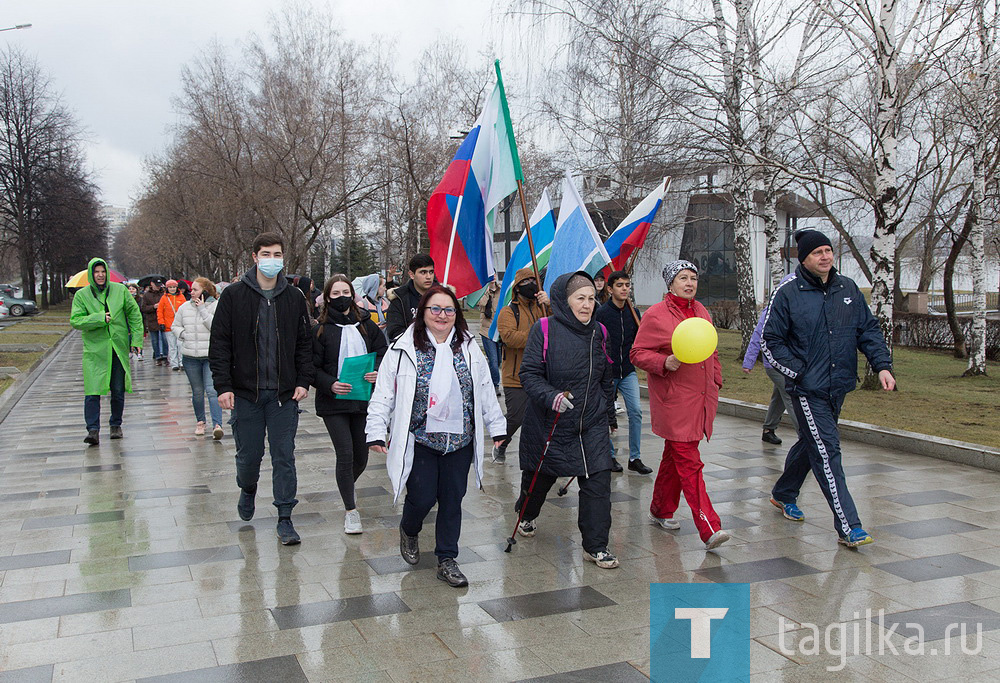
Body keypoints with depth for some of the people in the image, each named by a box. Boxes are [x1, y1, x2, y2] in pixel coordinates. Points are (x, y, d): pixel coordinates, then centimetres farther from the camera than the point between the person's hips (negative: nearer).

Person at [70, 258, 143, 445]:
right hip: (94, 349, -1)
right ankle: (93, 430, -9)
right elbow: (75, 320, -4)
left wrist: (136, 338, 2)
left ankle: (116, 426, 24)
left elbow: (134, 314, 9)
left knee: (118, 391, 8)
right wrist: (100, 318, -17)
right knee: (92, 391, -11)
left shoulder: (120, 290, 4)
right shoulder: (82, 295, 2)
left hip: (119, 348, 1)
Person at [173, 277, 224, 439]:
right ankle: (200, 422, 26)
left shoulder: (216, 306, -4)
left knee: (212, 390, -14)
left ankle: (217, 424, -19)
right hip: (190, 356, 4)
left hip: (211, 356, -4)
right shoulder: (185, 307, 10)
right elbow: (175, 326, 19)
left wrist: (203, 310, -15)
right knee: (197, 391, 11)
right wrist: (184, 334, -1)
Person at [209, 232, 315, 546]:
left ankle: (285, 518, 12)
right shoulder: (234, 295, -2)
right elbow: (219, 344, -2)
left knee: (284, 457, 2)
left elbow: (304, 343, 9)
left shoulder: (294, 297, 5)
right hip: (246, 393, -1)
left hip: (284, 393, 1)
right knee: (248, 455, 10)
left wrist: (304, 381, -2)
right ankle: (247, 490, 42)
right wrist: (223, 385, -9)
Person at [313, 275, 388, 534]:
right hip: (334, 403, -3)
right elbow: (313, 367, -3)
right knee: (345, 455, -7)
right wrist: (330, 384, -20)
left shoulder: (367, 325, 6)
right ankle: (350, 510, 8)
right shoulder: (320, 330, -2)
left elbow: (383, 354, 8)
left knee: (361, 457, 11)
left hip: (363, 399, 3)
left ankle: (347, 487, 43)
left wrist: (379, 372, -13)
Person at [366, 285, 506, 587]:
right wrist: (376, 432, -8)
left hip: (459, 440, 3)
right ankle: (409, 531, 33)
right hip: (418, 440, -3)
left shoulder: (469, 348, 8)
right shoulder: (404, 349, -3)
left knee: (452, 500, 7)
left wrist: (496, 426, 14)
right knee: (422, 497, -2)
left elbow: (486, 391, 14)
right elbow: (384, 393, -3)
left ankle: (446, 559, 22)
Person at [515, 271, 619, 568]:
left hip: (592, 423, 3)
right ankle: (526, 515, 48)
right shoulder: (544, 329, -11)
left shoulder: (599, 332, 5)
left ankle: (596, 546, 6)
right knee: (540, 476, 16)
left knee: (598, 481, -7)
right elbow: (529, 374, -13)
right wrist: (551, 396, -29)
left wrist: (610, 415, 22)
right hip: (550, 422, -3)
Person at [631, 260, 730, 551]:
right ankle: (709, 529, -12)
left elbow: (712, 352, 25)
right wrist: (665, 362, -23)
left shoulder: (702, 312, 14)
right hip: (674, 402, -7)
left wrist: (716, 381, 17)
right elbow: (638, 353, -8)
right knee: (689, 464, -9)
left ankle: (661, 511, 32)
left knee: (675, 457, 17)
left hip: (701, 400, 7)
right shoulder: (656, 315, -7)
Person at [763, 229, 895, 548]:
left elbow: (868, 330, 11)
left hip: (838, 386, 6)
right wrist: (798, 372, -13)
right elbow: (769, 341, -5)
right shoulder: (787, 293, -8)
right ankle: (848, 526, -7)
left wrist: (882, 365, -3)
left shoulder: (848, 289, 7)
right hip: (807, 389, -6)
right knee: (827, 450, -9)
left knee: (812, 443, 20)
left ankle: (783, 494, 42)